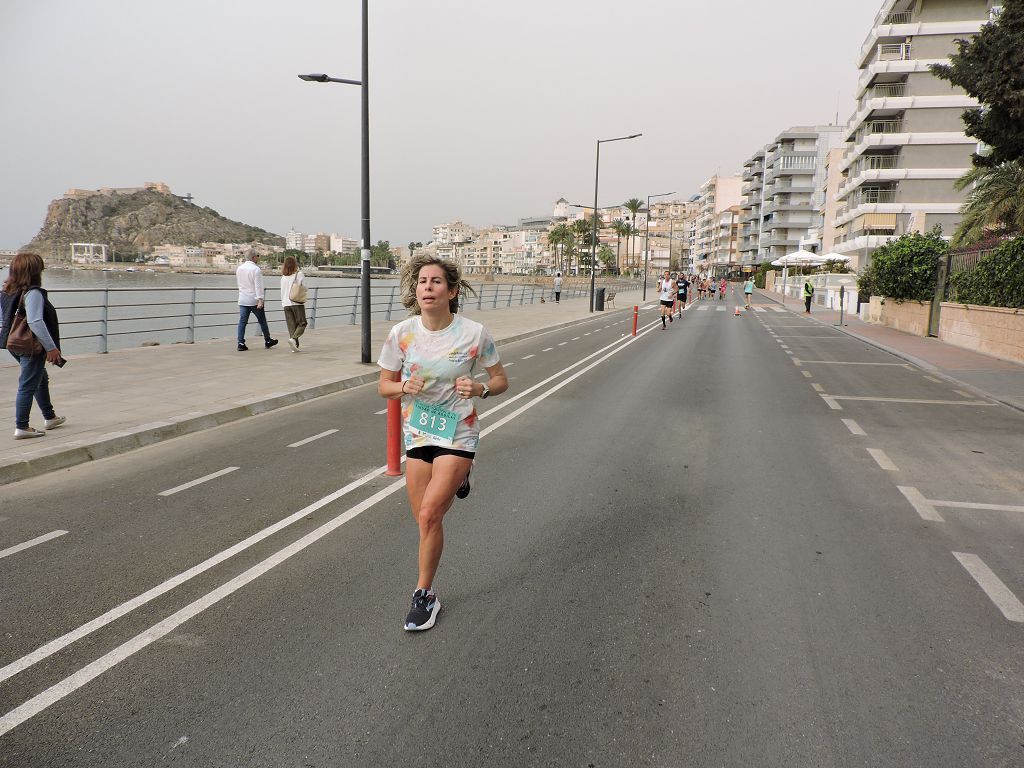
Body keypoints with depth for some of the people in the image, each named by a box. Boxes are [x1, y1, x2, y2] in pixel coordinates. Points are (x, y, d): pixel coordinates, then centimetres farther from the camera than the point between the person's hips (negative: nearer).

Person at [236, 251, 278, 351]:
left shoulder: (240, 268, 8)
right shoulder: (255, 269, -13)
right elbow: (258, 286, -19)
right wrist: (260, 300, -21)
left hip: (242, 300, 5)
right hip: (254, 300, -5)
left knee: (242, 321, 2)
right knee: (262, 320, 9)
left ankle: (241, 343, -5)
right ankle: (267, 341, 20)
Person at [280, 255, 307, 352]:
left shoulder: (283, 277, 7)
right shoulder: (299, 274, -5)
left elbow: (282, 292, 10)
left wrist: (283, 303, 17)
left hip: (286, 304, 4)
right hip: (297, 303, -4)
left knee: (291, 326, 9)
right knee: (302, 324, 3)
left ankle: (295, 346, 4)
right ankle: (293, 338, -20)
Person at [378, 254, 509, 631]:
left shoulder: (474, 333, -14)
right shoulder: (402, 333, -8)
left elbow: (501, 381, -1)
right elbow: (384, 386, 2)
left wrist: (479, 388, -23)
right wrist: (406, 387, -20)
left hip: (457, 433, -3)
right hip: (417, 432, 4)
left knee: (428, 514, -13)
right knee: (425, 518, 9)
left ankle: (424, 594, 7)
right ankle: (456, 479, 43)